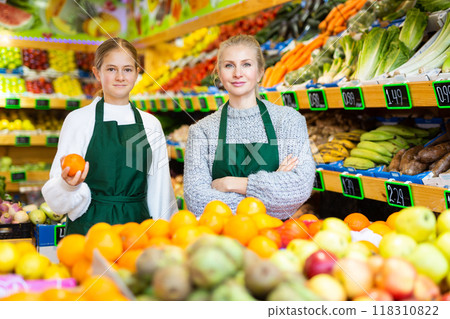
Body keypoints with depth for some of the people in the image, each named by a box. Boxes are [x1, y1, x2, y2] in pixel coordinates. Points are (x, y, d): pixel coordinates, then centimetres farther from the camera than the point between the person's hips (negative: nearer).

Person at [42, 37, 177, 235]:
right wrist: (69, 184, -26)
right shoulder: (79, 120, -2)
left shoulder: (151, 124, 7)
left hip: (137, 224, 3)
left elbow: (160, 190, 11)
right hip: (91, 225, -2)